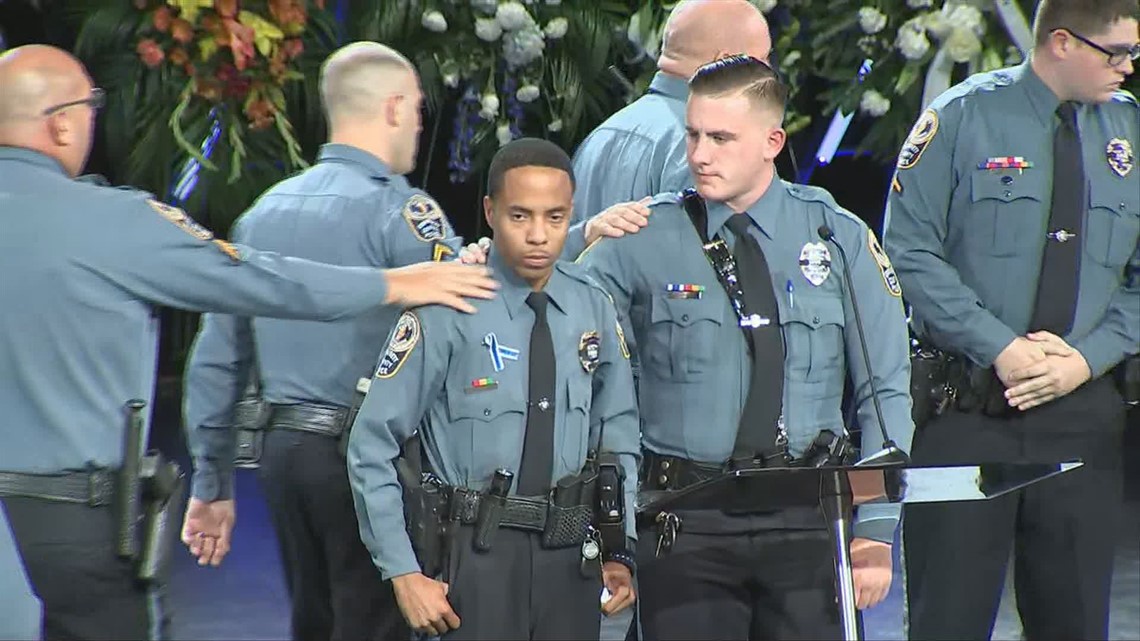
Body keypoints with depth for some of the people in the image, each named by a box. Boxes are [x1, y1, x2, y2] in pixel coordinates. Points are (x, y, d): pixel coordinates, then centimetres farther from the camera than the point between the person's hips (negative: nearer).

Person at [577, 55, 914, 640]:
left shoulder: (839, 240, 6)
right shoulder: (643, 243, 2)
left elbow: (886, 392, 6)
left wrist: (875, 531, -1)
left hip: (806, 521, 1)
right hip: (684, 521, -1)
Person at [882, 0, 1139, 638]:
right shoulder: (965, 117, -3)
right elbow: (910, 253, -7)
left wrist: (1088, 357, -8)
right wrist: (998, 347, -15)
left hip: (1080, 412, 4)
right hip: (967, 412, -4)